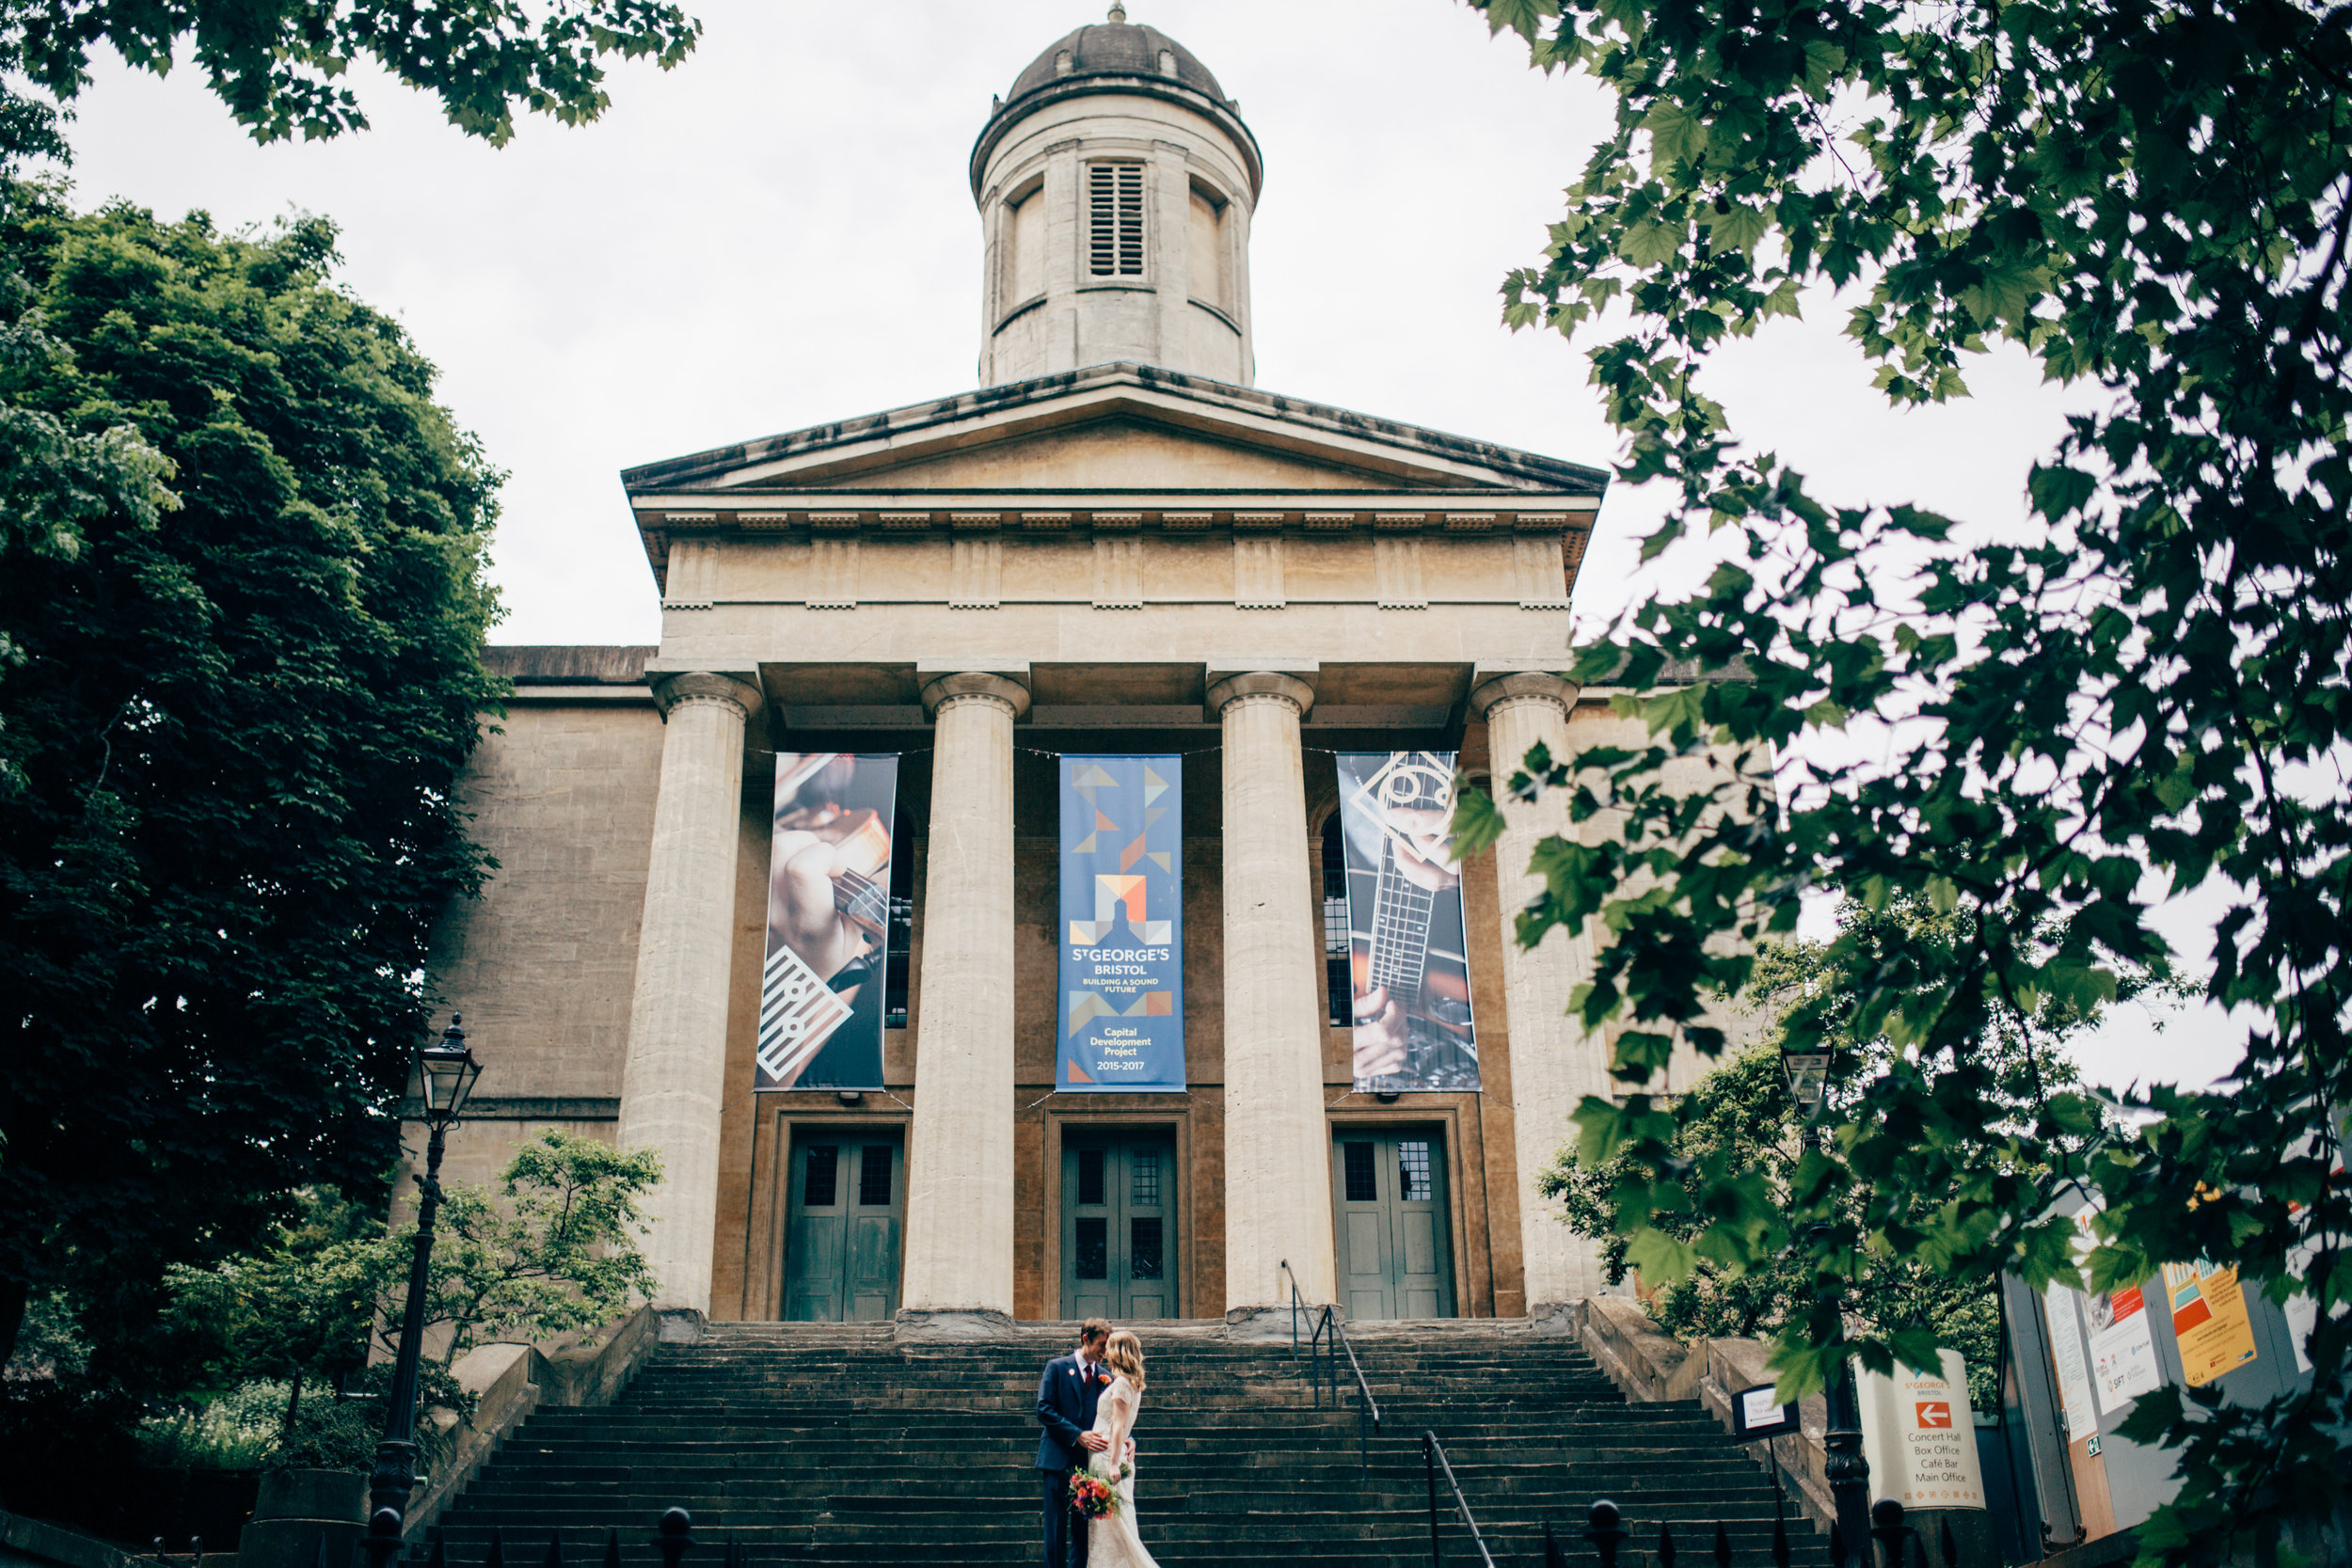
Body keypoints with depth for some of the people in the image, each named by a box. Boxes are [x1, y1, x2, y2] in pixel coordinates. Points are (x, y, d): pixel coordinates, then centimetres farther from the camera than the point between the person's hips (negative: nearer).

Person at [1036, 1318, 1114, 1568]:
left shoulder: (1104, 1376, 13)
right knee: (1056, 1527, -2)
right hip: (1059, 1459, -3)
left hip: (1089, 1460, 4)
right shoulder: (1057, 1367, 1)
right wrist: (1078, 1435, -16)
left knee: (1083, 1527, 3)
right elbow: (1044, 1409, -8)